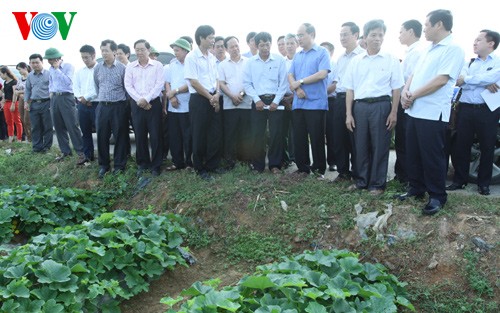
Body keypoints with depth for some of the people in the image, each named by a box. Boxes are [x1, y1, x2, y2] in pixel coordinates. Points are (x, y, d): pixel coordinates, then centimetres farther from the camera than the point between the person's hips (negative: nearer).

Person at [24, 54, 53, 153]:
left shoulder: (49, 74, -3)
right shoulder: (30, 76, 12)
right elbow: (27, 90, 20)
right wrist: (26, 102, 11)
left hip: (46, 103, -4)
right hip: (34, 104, 4)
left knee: (47, 126, 2)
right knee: (35, 127, 7)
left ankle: (47, 146, 13)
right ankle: (37, 146, 14)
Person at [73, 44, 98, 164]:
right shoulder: (79, 72, 15)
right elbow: (75, 87, 12)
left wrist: (86, 97, -12)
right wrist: (81, 98, -7)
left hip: (96, 104, -6)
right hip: (82, 105, 6)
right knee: (85, 132, 12)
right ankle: (88, 156, 21)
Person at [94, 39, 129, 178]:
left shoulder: (122, 68, -4)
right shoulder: (97, 68, 7)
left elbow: (126, 87, 3)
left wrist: (122, 102, 7)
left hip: (118, 106, -3)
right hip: (102, 106, 3)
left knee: (120, 137, 2)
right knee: (102, 137, 5)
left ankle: (119, 165, 13)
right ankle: (103, 165, 17)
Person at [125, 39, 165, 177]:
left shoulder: (157, 65, 2)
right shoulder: (130, 67, 10)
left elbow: (159, 84, -6)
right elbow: (128, 86, 3)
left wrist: (146, 99, -14)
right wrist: (139, 100, -11)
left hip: (153, 103, -2)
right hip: (136, 104, 3)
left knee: (155, 135, -2)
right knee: (140, 135, 6)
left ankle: (156, 165, 6)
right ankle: (142, 163, 18)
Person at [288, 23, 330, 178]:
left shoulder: (322, 52, -1)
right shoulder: (297, 56, 18)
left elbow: (322, 74, -14)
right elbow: (290, 76, 9)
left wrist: (300, 82, -9)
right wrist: (297, 89, -12)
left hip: (316, 103, -6)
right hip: (298, 103, 6)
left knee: (317, 139, -1)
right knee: (299, 138, 7)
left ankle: (319, 169, 10)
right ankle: (303, 168, 18)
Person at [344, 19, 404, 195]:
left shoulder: (391, 60, 3)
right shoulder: (356, 61, 9)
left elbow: (396, 88, 2)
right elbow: (350, 89, 9)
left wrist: (393, 112, -5)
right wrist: (348, 114, 5)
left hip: (381, 105, -2)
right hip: (360, 106, 3)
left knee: (379, 146, 3)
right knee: (361, 145, 8)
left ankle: (377, 184, 14)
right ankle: (362, 181, 23)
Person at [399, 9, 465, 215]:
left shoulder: (453, 49, -10)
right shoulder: (428, 50, 18)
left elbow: (441, 80, -19)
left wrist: (413, 96, -13)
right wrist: (405, 92, -4)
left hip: (432, 113, -8)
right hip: (414, 111, 9)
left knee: (432, 157, -1)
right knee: (412, 153, 14)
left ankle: (437, 196, 13)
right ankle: (416, 188, 28)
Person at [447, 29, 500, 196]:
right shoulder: (469, 63, 14)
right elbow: (460, 81, -3)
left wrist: (467, 79, -9)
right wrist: (484, 83, -16)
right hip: (466, 109, 4)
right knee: (461, 145, 5)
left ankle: (484, 183, 16)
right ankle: (459, 180, 16)